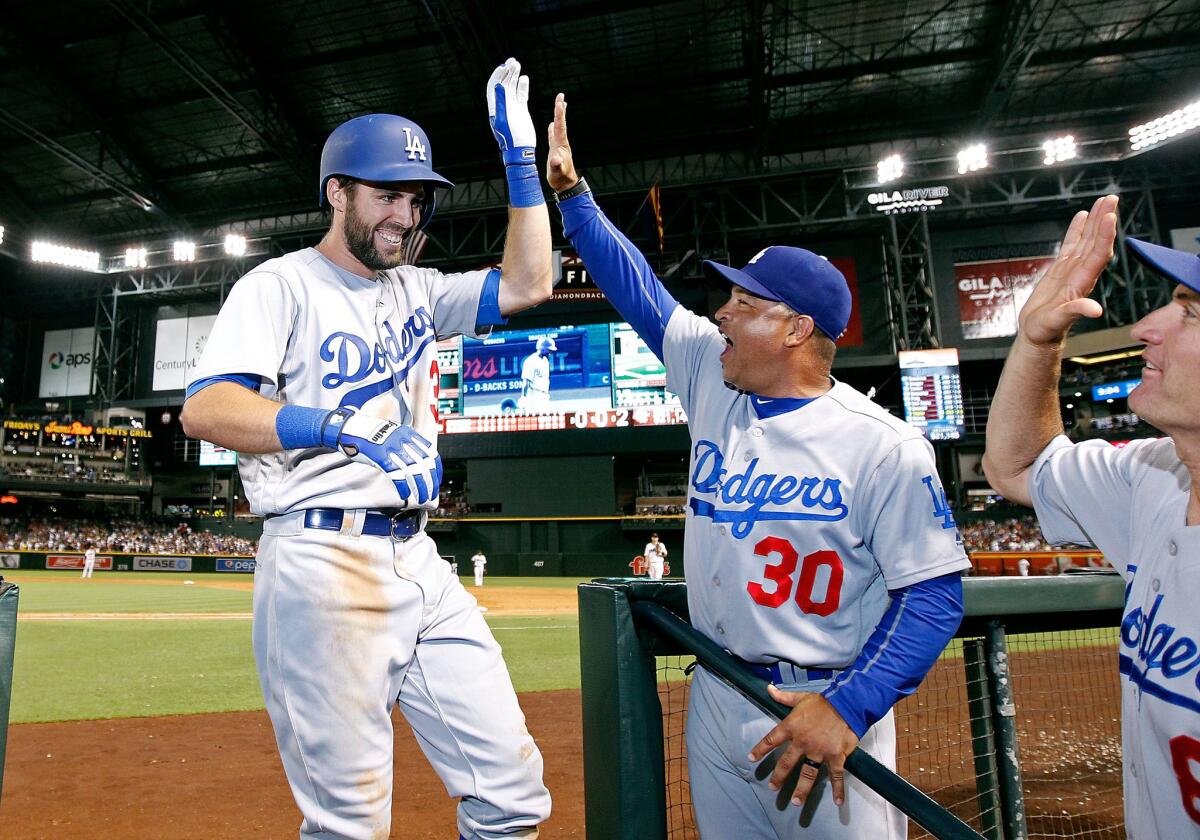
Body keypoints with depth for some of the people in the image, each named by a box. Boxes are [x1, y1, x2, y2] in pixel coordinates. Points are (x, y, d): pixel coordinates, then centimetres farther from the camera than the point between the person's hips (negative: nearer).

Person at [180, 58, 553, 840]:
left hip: (421, 564, 6)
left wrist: (520, 153, 11)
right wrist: (345, 429, -28)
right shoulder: (282, 284, 1)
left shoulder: (417, 291, 18)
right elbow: (204, 408, -12)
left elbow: (526, 285, 11)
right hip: (323, 563, -5)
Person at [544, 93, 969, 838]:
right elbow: (638, 290, 7)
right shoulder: (713, 381, 2)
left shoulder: (885, 446, -14)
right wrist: (570, 189, 6)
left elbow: (935, 595, -13)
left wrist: (848, 708, -23)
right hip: (715, 701, 6)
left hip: (827, 707, -5)